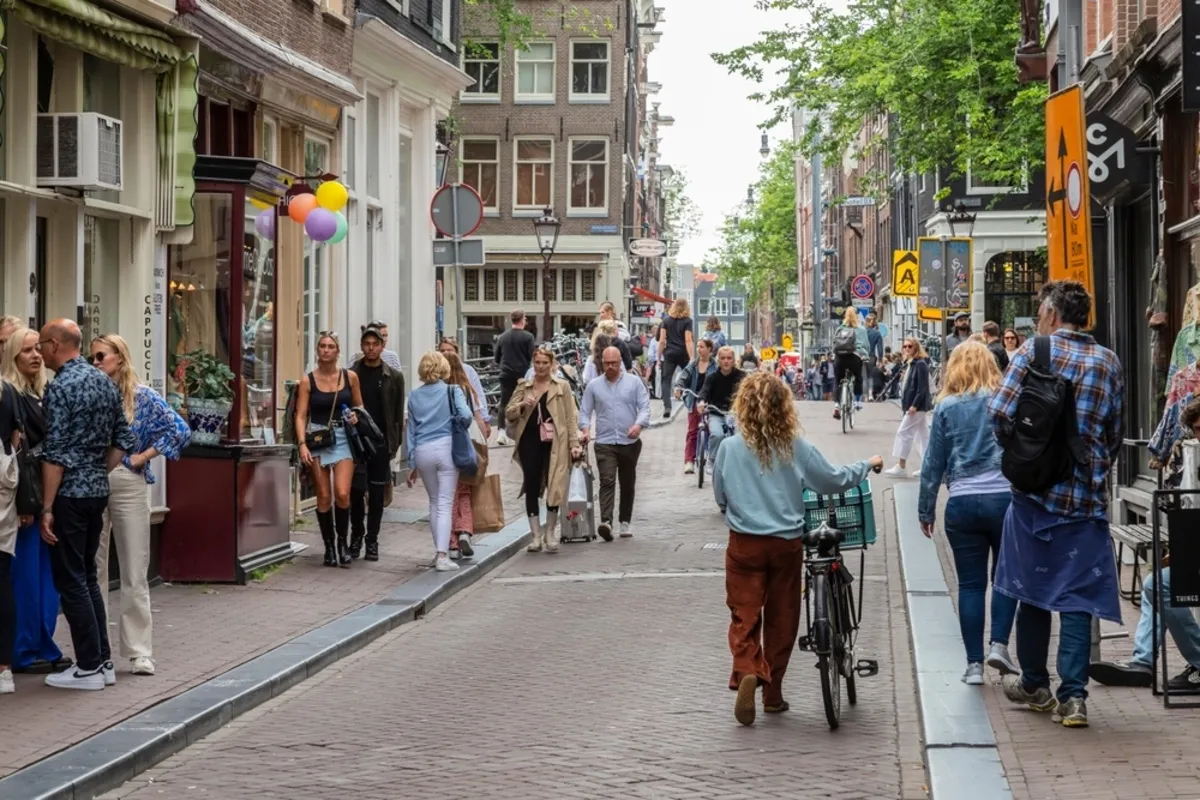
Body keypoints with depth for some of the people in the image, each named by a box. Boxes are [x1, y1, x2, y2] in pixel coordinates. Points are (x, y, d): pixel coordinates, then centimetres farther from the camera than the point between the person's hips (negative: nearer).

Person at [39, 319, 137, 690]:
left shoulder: (60, 387, -15)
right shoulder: (104, 381, 10)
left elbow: (55, 453, -18)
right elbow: (124, 440, 13)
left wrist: (47, 507, -16)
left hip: (69, 493, -8)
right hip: (98, 491, 8)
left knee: (71, 580, -1)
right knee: (87, 576, 16)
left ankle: (89, 667, 1)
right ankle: (103, 660, 17)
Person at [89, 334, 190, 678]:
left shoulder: (142, 397, -1)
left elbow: (180, 430, -7)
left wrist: (142, 457, -8)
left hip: (128, 485, -2)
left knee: (134, 573, 1)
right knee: (92, 571, 5)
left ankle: (140, 652, 5)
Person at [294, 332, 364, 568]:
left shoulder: (350, 377, 5)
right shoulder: (308, 381, 1)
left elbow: (359, 407, 17)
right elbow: (301, 416, -2)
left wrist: (355, 416, -6)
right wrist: (302, 444, -14)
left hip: (342, 438, 0)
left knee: (342, 494, -13)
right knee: (324, 496, 1)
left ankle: (343, 542, 6)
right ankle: (329, 546, 13)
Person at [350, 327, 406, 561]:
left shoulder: (394, 376, 5)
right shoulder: (351, 374, 4)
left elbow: (398, 413, 7)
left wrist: (395, 443, 1)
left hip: (381, 442, 1)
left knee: (377, 494, 4)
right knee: (356, 490, -2)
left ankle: (371, 541, 11)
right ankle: (356, 535, 16)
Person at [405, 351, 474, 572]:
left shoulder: (414, 396, 9)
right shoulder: (452, 391, -1)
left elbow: (411, 430, 10)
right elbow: (465, 415, -17)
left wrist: (412, 464, 14)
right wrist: (455, 423, 8)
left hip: (422, 452, 3)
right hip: (446, 448, -3)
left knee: (434, 502, 18)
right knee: (445, 504, -3)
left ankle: (439, 551, 21)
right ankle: (442, 555, -12)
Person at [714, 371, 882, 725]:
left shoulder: (730, 447, -7)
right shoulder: (797, 447, -7)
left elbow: (720, 496, 4)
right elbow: (833, 480, 1)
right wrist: (866, 466, 18)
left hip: (745, 544, -1)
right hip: (786, 545, 1)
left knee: (744, 616, 3)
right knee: (781, 619, 14)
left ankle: (746, 673, -23)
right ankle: (773, 693, 22)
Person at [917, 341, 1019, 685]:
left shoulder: (946, 407, 3)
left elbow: (934, 463, 5)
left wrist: (926, 510, 13)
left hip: (962, 504, 1)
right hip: (1005, 498, -1)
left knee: (970, 583, 6)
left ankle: (974, 663, 5)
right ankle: (998, 644, 1)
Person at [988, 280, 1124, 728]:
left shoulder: (1035, 351, -5)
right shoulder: (1109, 362, 5)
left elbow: (1000, 412, -13)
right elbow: (1115, 434, 10)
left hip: (1035, 489, -1)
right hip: (1087, 498, 2)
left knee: (1033, 589, 12)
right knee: (1077, 596, 2)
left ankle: (1034, 686, 22)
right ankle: (1073, 696, -5)